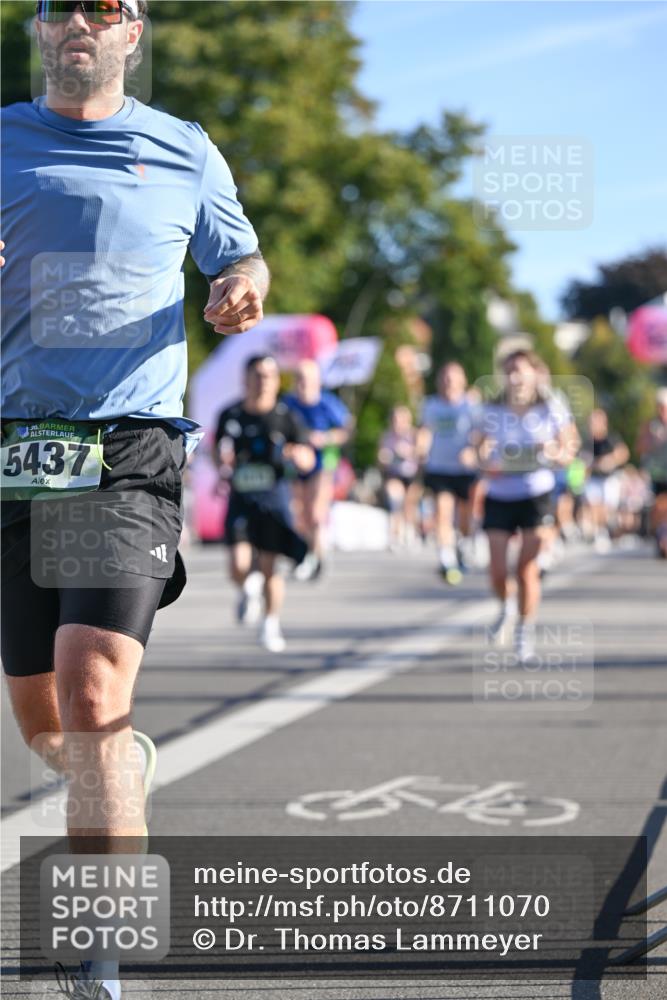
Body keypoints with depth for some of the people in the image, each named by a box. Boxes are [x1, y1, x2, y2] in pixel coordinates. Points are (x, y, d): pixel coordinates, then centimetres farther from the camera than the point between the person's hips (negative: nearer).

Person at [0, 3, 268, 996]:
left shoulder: (186, 153, 11)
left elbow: (241, 259, 24)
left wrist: (241, 292, -1)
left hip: (132, 455, -2)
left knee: (93, 689, -19)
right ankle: (127, 770, 43)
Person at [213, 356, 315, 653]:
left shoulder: (286, 417, 1)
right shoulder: (230, 416, 4)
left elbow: (308, 461, 4)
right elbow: (218, 452, 17)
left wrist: (296, 455, -19)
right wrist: (223, 460, -6)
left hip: (274, 497, -1)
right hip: (240, 498, 1)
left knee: (269, 567, -1)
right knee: (239, 566, -13)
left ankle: (271, 625, 18)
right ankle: (248, 591, 22)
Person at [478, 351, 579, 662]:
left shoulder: (551, 412, -4)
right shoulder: (492, 413, 1)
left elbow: (569, 449, 4)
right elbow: (483, 454, 7)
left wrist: (554, 455, -18)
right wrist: (487, 464, -16)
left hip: (536, 496, -2)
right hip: (499, 497, 2)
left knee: (527, 569, -6)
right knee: (497, 570, -1)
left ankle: (525, 631, 13)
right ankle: (507, 607, 34)